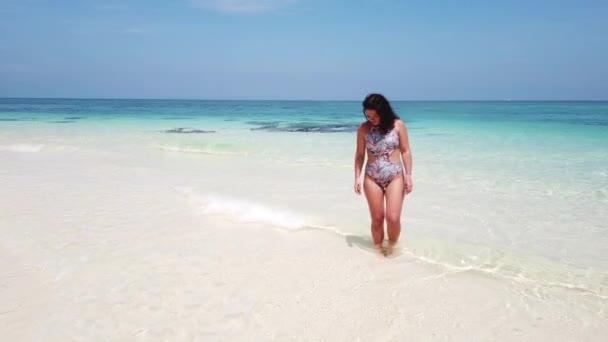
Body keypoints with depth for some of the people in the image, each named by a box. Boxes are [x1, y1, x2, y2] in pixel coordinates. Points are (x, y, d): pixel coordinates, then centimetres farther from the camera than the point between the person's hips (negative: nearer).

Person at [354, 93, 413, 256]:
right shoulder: (363, 128, -2)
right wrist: (357, 177, -1)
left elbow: (405, 151, -1)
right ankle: (378, 250, 23)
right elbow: (359, 154, 5)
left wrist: (408, 176, -4)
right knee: (377, 218, 6)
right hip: (372, 178, 1)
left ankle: (392, 246, 18)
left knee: (393, 217, -8)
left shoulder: (398, 125, -5)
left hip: (395, 177, -1)